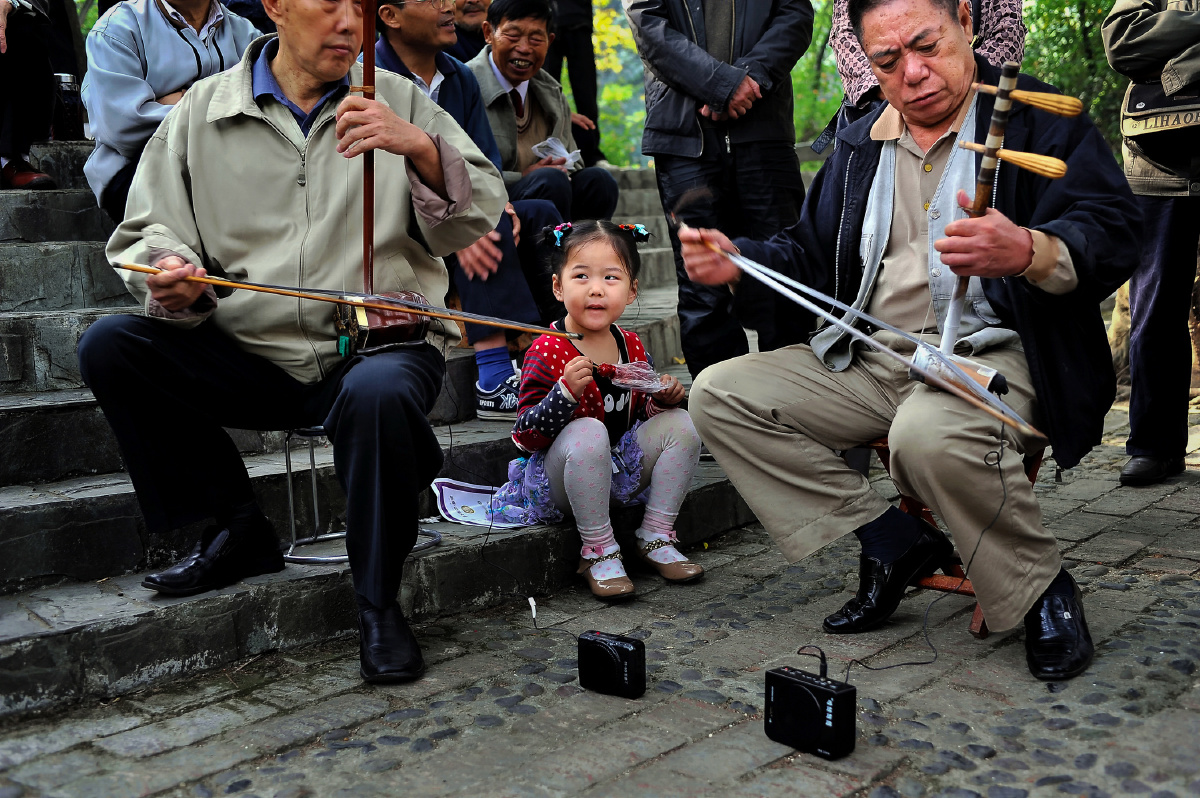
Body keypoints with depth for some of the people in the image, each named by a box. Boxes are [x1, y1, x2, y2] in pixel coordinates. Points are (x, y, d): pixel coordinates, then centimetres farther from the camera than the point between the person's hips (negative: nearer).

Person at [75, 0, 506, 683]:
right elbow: (148, 231, 5)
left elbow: (475, 223, -3)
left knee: (379, 392, -36)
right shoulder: (201, 112, 8)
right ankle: (237, 529, 0)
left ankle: (379, 602, -13)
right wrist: (171, 278, -18)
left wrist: (419, 148, -21)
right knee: (109, 345, -16)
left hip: (382, 343, -2)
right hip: (250, 357, 3)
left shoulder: (400, 102, 6)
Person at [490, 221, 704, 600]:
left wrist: (663, 399, -6)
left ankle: (655, 539, 1)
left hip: (621, 468, 6)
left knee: (681, 423, -7)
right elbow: (525, 437, -19)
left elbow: (641, 413, 16)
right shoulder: (547, 352, -17)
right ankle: (599, 551, -19)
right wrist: (566, 392, -34)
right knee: (587, 432, -35)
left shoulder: (632, 346, 2)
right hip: (559, 479, -6)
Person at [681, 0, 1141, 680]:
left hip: (996, 353, -6)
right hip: (874, 360, 7)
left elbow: (1115, 235, -12)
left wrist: (1028, 252, -35)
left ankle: (1042, 587, -9)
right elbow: (811, 258, 22)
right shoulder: (859, 146, 17)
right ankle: (895, 542, -5)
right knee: (719, 394, -8)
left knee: (931, 434, -40)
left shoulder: (1038, 118, 0)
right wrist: (737, 263, 1)